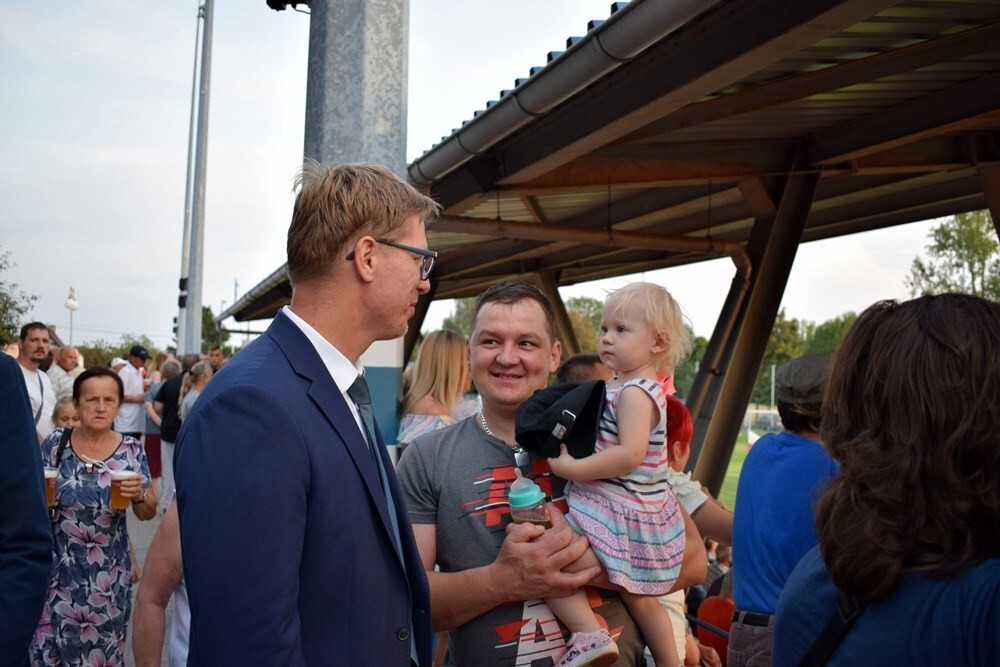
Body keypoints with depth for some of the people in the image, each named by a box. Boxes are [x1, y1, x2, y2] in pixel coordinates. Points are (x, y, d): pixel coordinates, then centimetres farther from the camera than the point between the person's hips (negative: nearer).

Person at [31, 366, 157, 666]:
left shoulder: (131, 450, -6)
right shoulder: (55, 443, -5)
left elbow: (147, 514, -1)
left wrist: (139, 496, -22)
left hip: (108, 573, 0)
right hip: (59, 569, 0)